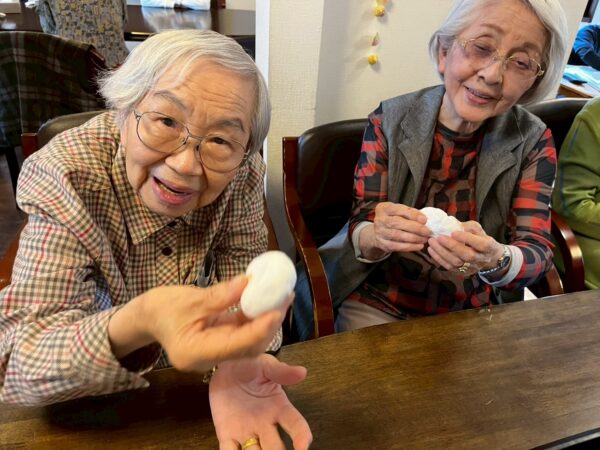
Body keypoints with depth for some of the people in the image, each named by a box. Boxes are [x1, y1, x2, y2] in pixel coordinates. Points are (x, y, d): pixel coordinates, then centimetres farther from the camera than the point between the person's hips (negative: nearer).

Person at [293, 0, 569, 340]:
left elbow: (537, 253, -12)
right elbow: (360, 233, -12)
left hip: (475, 311, 2)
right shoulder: (389, 121, -12)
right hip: (378, 301, -1)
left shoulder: (534, 142, -7)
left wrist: (495, 259, -36)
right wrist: (378, 237, -36)